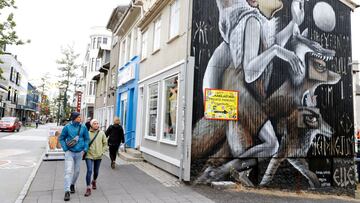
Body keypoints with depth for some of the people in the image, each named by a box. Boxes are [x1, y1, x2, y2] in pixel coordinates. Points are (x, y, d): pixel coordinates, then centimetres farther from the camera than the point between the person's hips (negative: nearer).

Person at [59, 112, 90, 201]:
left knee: (77, 171, 15)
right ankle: (67, 191, -4)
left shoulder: (83, 127, -3)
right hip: (69, 152, -2)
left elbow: (87, 139, 4)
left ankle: (72, 184, 39)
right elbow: (61, 138, 2)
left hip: (79, 153, 2)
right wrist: (65, 149, -6)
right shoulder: (67, 127, -8)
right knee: (68, 171, -9)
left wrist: (85, 150, -3)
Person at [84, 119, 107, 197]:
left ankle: (94, 181, 47)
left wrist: (102, 152, -1)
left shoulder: (101, 133, -2)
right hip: (89, 155, -3)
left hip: (98, 156, 3)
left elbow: (105, 144, 5)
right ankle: (88, 189, -1)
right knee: (89, 171, -12)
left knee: (96, 171, 16)